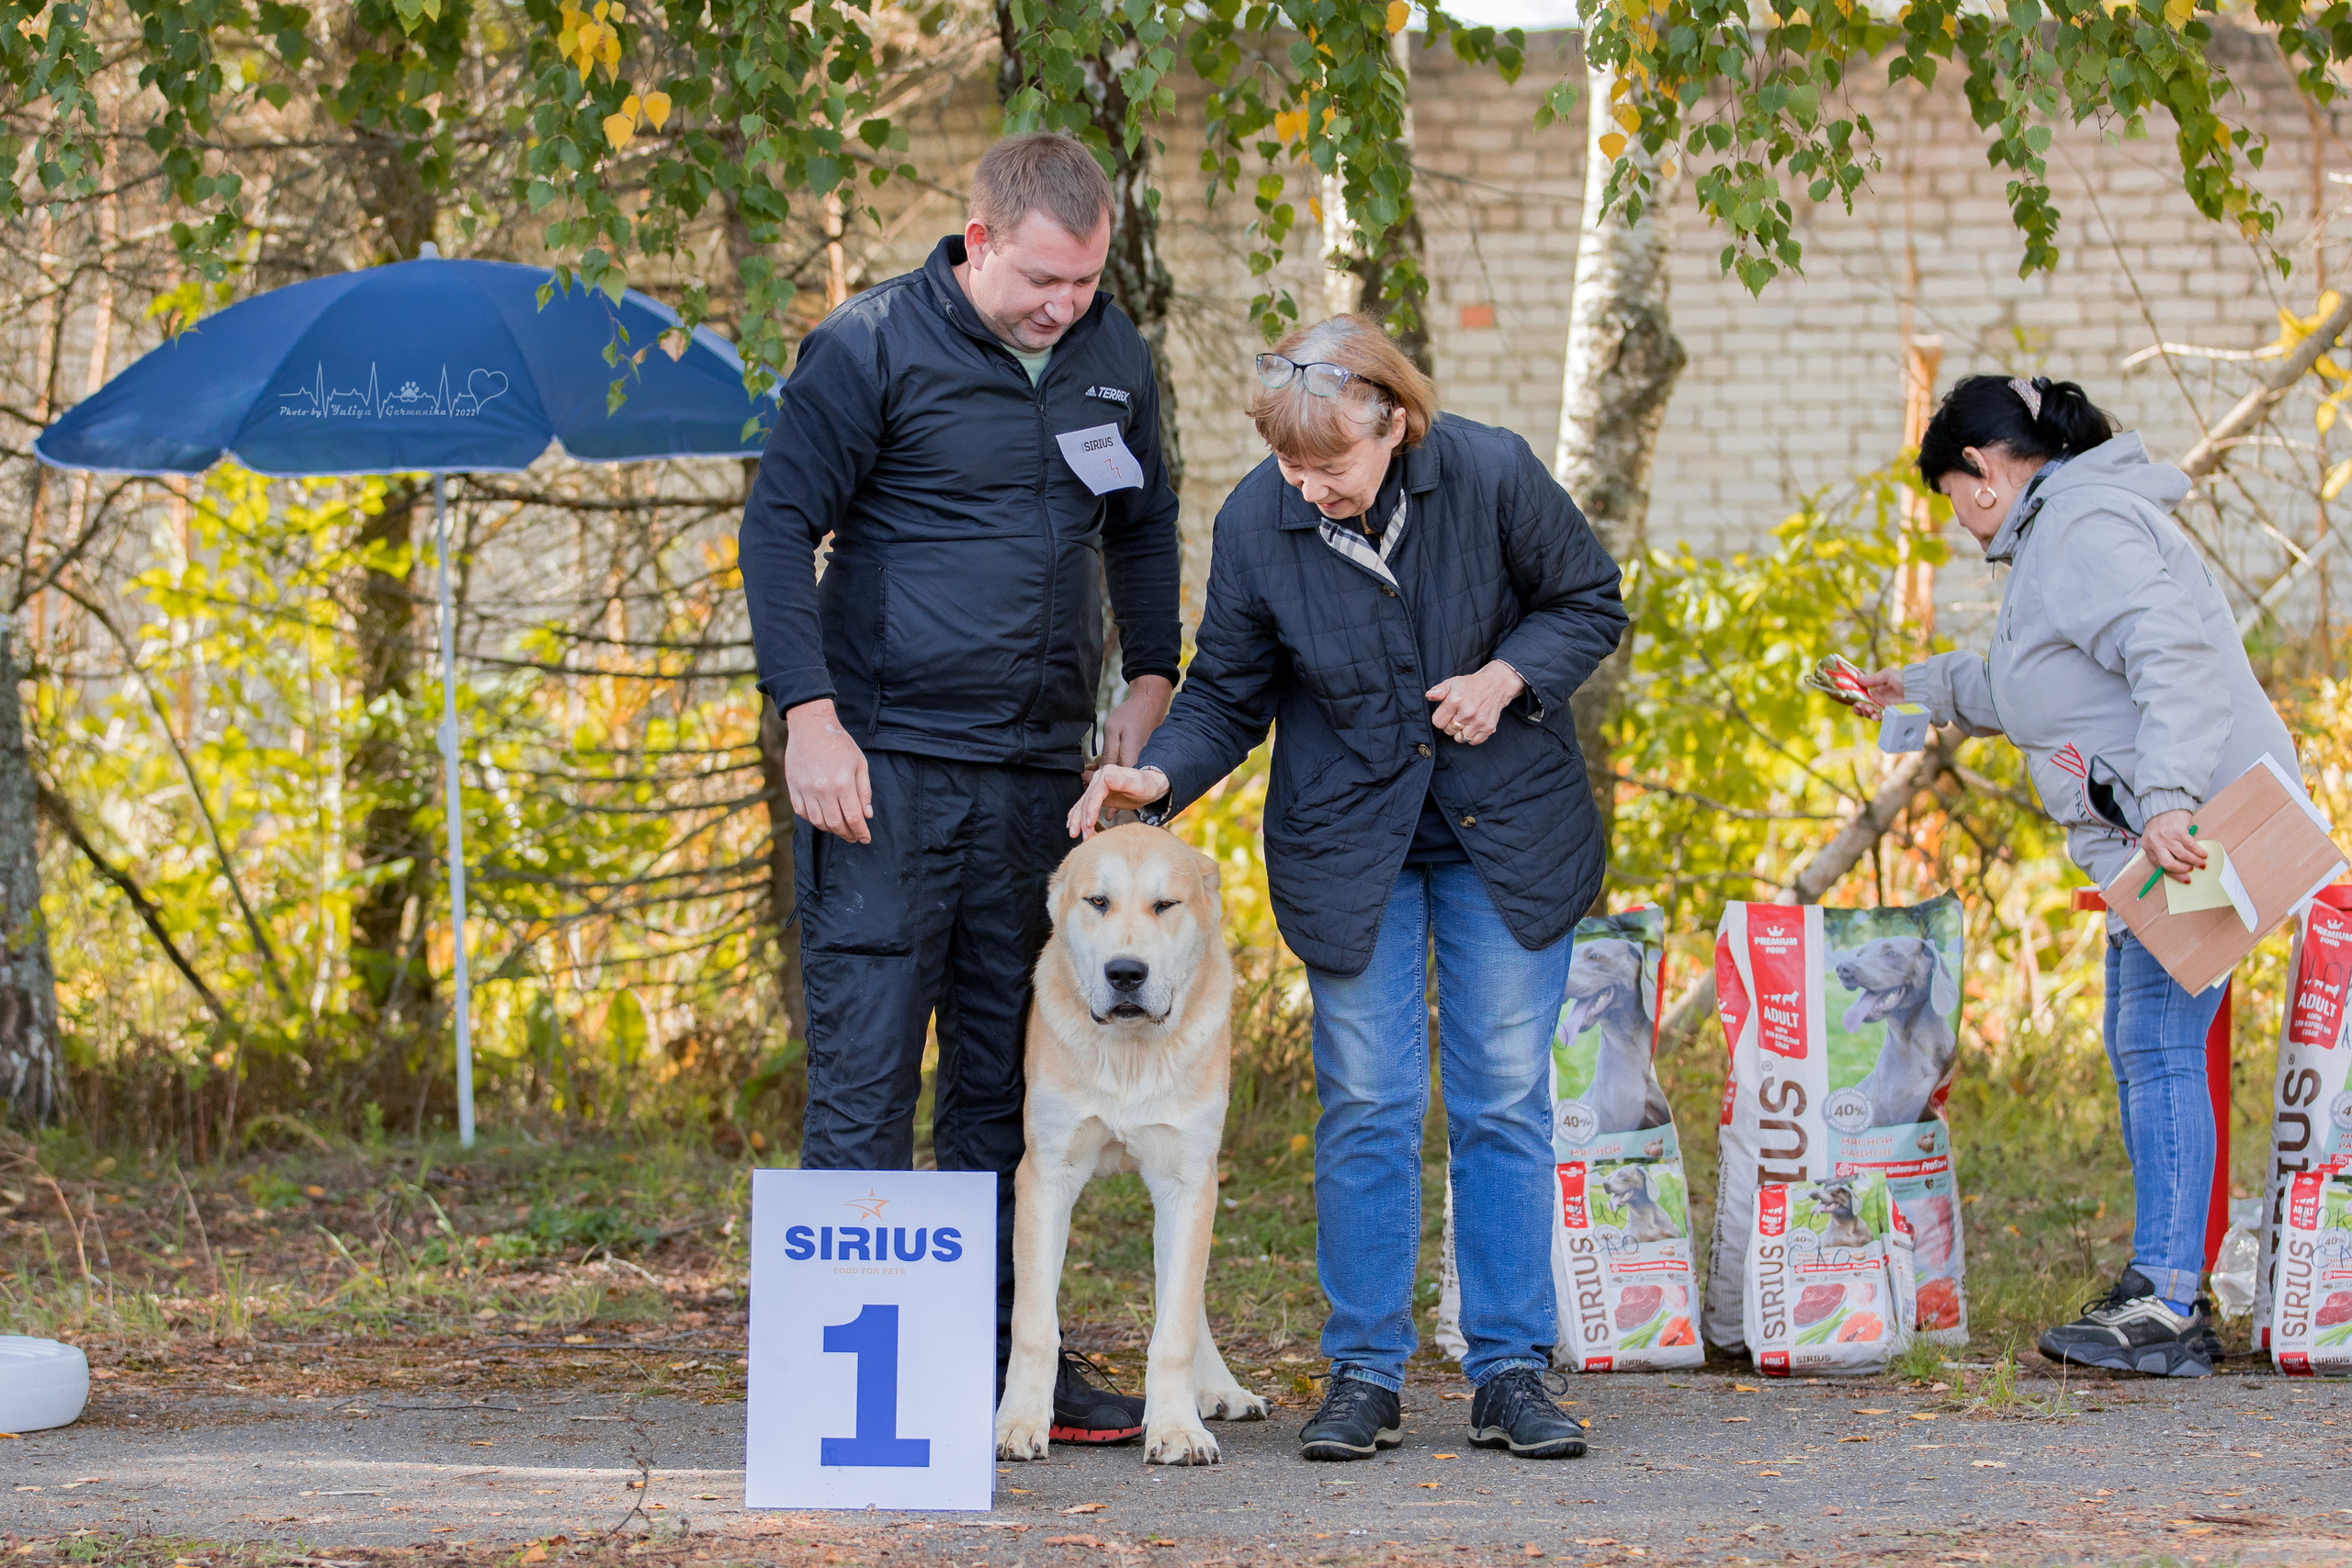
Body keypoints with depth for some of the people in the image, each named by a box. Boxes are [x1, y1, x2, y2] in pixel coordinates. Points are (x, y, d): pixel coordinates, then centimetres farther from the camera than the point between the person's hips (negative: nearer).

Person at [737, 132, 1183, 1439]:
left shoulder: (1113, 358, 10)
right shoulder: (872, 350, -7)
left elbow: (1145, 525, 24)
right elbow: (780, 527, -6)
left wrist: (1152, 682, 12)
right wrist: (811, 716, -14)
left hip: (1038, 774, 6)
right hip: (890, 763, -5)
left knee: (1007, 1081, 10)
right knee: (865, 1069, -6)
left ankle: (1006, 1356, 15)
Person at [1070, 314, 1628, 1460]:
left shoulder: (1492, 476, -17)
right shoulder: (1255, 523, -14)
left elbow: (1590, 604, -1)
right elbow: (1227, 694, -3)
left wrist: (1507, 676, -19)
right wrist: (1160, 776, -21)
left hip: (1506, 834, 0)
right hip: (1345, 839, 0)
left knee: (1505, 1099, 2)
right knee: (1366, 1106, -1)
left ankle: (1510, 1373, 9)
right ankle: (1362, 1374, 8)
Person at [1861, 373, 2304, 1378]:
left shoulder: (2084, 531, -12)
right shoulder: (2054, 536, 23)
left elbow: (2172, 659, -27)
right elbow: (2028, 689, 39)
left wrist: (2165, 797, -36)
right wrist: (1920, 688, 48)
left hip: (2197, 825, -11)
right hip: (2150, 837, 11)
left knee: (2159, 1045, -13)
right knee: (2138, 1046, 13)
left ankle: (2165, 1309, -16)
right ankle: (2168, 1293, 17)